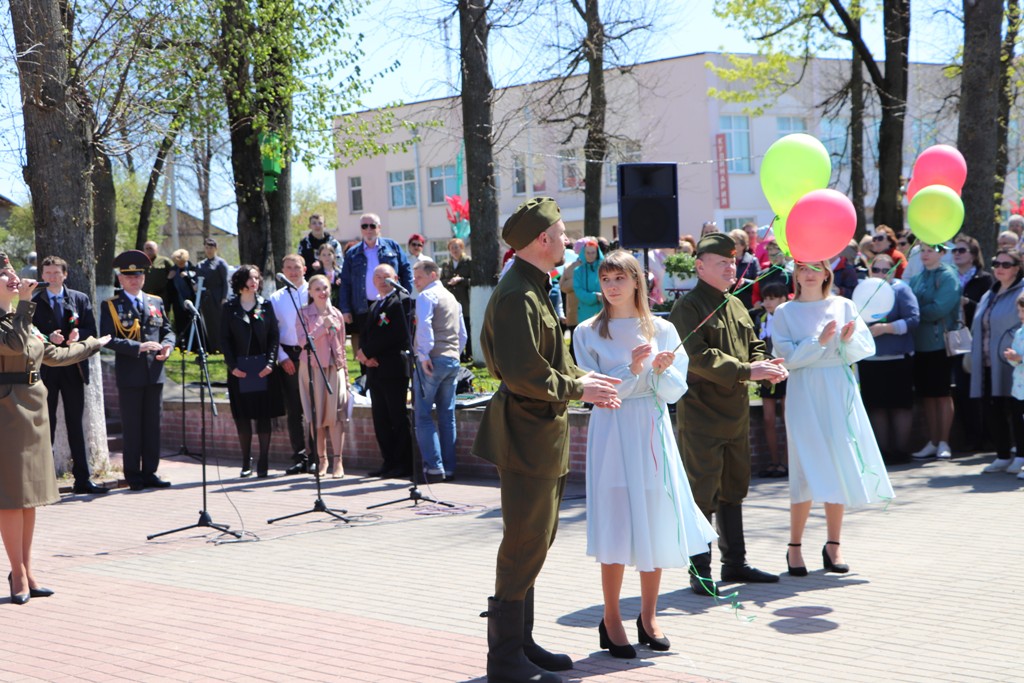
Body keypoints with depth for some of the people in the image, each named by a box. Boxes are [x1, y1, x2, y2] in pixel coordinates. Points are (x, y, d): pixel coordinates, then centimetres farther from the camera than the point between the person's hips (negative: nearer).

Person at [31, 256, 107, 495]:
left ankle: (82, 479, 10)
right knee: (46, 424, 2)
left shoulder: (80, 299, 8)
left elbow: (91, 331, 5)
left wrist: (77, 334, -15)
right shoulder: (34, 302, 1)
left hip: (73, 369, 2)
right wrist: (49, 338, -20)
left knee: (76, 424, 6)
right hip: (46, 370, -2)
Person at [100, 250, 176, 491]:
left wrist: (166, 346, -6)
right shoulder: (111, 306, 0)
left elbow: (168, 331, 17)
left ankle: (150, 473, 14)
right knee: (132, 428, 0)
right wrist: (139, 347, -19)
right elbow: (108, 338, -10)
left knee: (153, 425, 7)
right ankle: (133, 476, 7)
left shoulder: (156, 303, 14)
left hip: (154, 373, 4)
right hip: (129, 374, -4)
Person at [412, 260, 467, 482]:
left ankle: (433, 466, -13)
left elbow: (424, 325, -20)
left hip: (432, 361, -8)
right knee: (448, 416, 9)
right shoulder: (452, 298, 21)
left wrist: (424, 355, -20)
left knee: (423, 415, -6)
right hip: (453, 360, 8)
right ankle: (449, 468, 10)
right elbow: (463, 334, 25)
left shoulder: (426, 296, -4)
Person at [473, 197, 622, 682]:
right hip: (527, 435, -11)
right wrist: (576, 388, -15)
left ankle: (521, 642, 27)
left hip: (544, 433, 11)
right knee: (525, 544, -6)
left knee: (533, 541, 17)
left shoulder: (534, 290, 16)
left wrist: (581, 379, 8)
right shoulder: (517, 296, -18)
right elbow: (521, 372, -25)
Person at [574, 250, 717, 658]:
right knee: (616, 525, -3)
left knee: (655, 523, 4)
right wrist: (631, 371, -18)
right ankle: (611, 620, 7)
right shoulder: (588, 332, 1)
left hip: (652, 433, 2)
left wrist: (661, 370, -16)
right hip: (612, 435, -2)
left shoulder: (662, 330, 7)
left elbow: (675, 391, 4)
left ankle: (648, 617, 17)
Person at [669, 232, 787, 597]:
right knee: (703, 494, -4)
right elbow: (698, 357, -21)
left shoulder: (735, 306, 15)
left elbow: (753, 345, 19)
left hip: (736, 413, 8)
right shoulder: (687, 307, -11)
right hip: (701, 417, -8)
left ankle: (735, 562, 26)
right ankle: (701, 571, 3)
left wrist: (767, 365, -4)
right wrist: (746, 370, -25)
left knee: (733, 488, 16)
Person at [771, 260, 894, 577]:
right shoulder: (785, 313, 3)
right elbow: (787, 357, -7)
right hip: (805, 396, -2)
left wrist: (848, 339, -16)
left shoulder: (844, 307, 8)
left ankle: (833, 545, 13)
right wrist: (819, 341, -17)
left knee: (839, 469, 2)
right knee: (808, 471, -6)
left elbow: (867, 347, 3)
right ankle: (794, 547, 5)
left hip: (840, 395, 2)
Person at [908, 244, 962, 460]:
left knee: (942, 394, -1)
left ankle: (944, 443, 5)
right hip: (920, 343, 6)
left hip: (941, 342, -6)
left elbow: (940, 308, -17)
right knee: (927, 395, 8)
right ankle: (932, 443, 14)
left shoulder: (948, 276, -6)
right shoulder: (917, 278, 14)